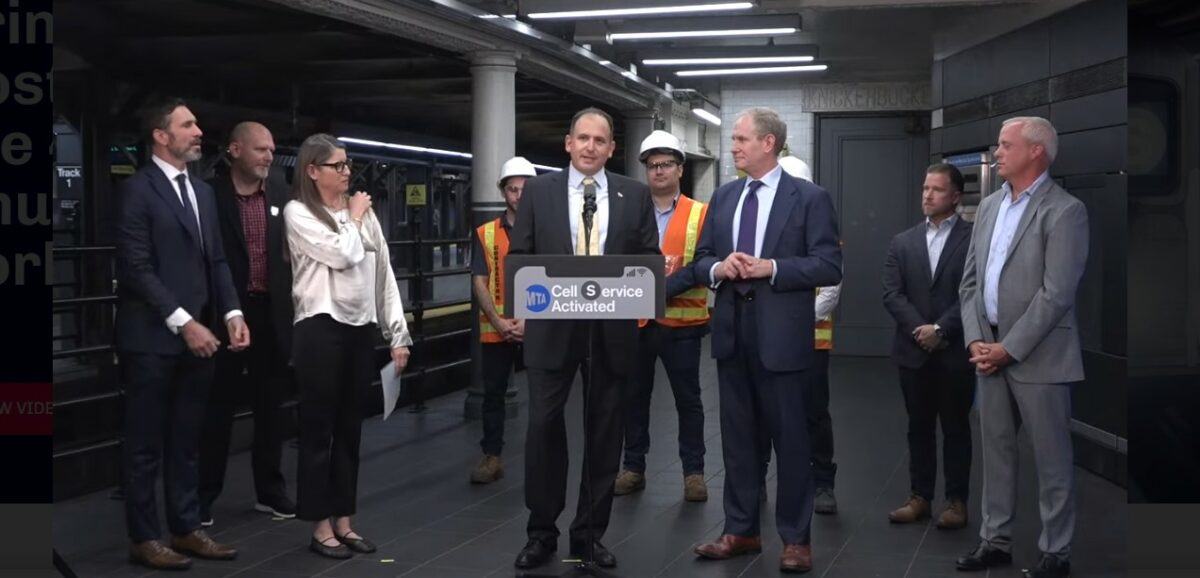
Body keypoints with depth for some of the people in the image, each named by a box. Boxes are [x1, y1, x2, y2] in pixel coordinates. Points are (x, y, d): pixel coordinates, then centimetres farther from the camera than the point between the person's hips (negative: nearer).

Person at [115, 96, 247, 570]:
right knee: (146, 444, 3)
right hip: (151, 338, -7)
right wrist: (183, 322, -18)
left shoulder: (202, 191, 14)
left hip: (196, 335, 7)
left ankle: (186, 529, 22)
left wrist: (231, 313, 0)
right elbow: (137, 268, -15)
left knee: (186, 441, 13)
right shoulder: (138, 190, -9)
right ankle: (144, 539, 12)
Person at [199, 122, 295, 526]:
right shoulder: (211, 194, -6)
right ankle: (204, 494, 15)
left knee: (270, 406, 12)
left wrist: (291, 305, 1)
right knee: (217, 407, 5)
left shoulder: (281, 195, 6)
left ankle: (270, 489, 23)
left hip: (271, 313, 4)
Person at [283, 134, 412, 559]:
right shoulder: (299, 213, -5)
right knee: (318, 429, 3)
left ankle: (343, 521, 22)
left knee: (349, 429, 12)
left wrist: (398, 334, 6)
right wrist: (352, 219, 1)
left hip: (360, 329, 6)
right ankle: (321, 527, 11)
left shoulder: (362, 211, 11)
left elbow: (383, 272, 10)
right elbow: (343, 255, -17)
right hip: (321, 329, -5)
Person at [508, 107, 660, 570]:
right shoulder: (539, 190, 4)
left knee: (604, 432, 7)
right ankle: (541, 532, 12)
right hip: (553, 325, -1)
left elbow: (650, 259, 6)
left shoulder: (634, 195, 6)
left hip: (612, 329, 1)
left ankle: (589, 533, 19)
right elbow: (518, 256, 3)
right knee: (544, 425, -2)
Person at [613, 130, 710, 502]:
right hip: (636, 322, 2)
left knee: (688, 399, 5)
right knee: (634, 396, 9)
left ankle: (694, 472, 15)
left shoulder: (701, 214, 0)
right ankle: (633, 468, 20)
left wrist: (665, 287, -19)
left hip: (681, 324, -2)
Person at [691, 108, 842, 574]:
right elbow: (701, 259, 14)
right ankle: (741, 531, 23)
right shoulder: (723, 197, 12)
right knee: (737, 436, 12)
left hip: (782, 335, -5)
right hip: (731, 332, 5)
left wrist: (771, 268, -19)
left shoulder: (810, 198, -5)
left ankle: (796, 539, 13)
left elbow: (829, 267, -10)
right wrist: (718, 268, -9)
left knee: (790, 437, 2)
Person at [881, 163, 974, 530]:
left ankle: (957, 501, 14)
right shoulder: (902, 242, 9)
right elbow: (892, 294, 1)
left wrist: (940, 329, -16)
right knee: (919, 427, 10)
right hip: (914, 351, 3)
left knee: (956, 428, 6)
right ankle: (920, 497, 18)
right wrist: (918, 329, -13)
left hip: (955, 353, -3)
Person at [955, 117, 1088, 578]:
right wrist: (975, 340, 1)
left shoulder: (1064, 211, -10)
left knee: (1051, 458, 3)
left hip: (1037, 355, -7)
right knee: (996, 450, 13)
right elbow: (970, 279, 13)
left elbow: (1056, 294, -16)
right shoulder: (989, 206, 12)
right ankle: (996, 540, 24)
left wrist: (1009, 348, -15)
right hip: (991, 350, 7)